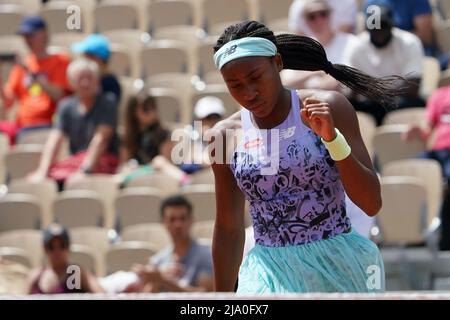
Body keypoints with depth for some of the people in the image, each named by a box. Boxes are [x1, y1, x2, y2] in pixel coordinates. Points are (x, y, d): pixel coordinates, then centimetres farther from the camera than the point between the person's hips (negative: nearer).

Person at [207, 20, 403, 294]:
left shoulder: (329, 108, -4)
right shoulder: (225, 135, 3)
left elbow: (372, 204, -8)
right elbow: (229, 230, 10)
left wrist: (331, 137, -19)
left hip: (339, 270, -1)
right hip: (271, 272, 1)